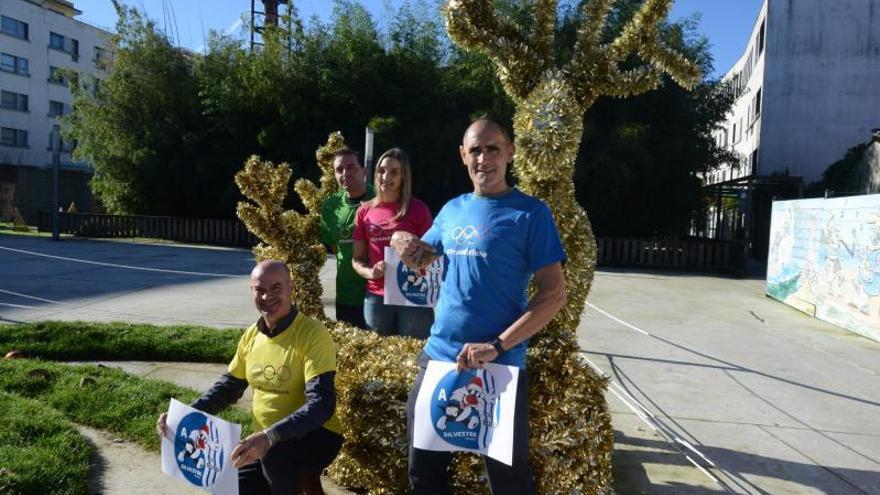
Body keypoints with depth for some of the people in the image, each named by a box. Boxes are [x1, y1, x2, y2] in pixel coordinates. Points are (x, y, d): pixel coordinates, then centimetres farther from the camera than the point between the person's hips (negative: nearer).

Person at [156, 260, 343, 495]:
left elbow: (321, 404, -28)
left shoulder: (312, 334, -21)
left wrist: (270, 437, -41)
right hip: (265, 441, 6)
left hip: (316, 437, -6)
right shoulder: (251, 335, 0)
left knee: (275, 451, -35)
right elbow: (229, 386, 12)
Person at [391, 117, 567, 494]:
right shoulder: (452, 209, 9)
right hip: (437, 357, 5)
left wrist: (495, 346, -22)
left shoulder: (530, 213, -8)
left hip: (498, 367, -5)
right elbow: (421, 259, 21)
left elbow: (554, 295, -13)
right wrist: (404, 244, -3)